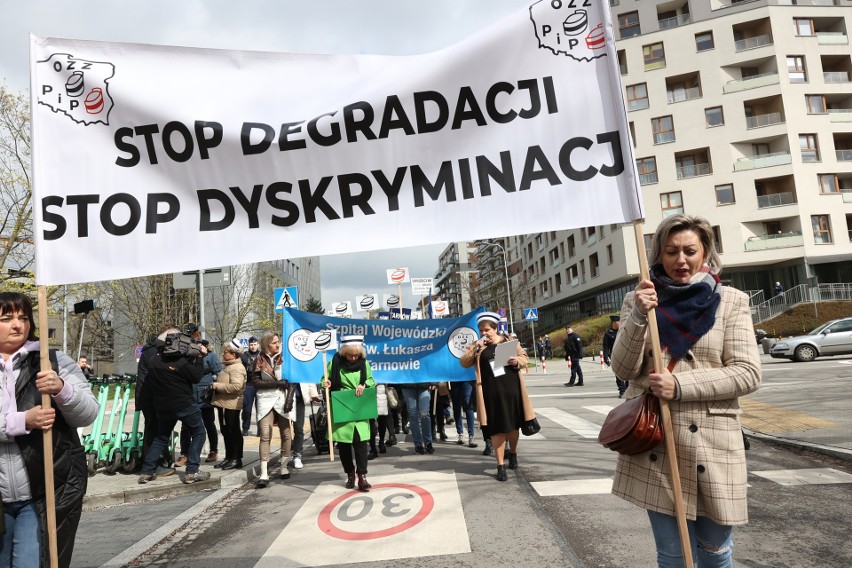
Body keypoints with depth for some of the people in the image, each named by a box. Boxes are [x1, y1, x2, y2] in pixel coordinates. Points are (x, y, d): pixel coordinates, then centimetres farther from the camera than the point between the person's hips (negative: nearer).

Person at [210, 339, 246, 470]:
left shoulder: (237, 368, -16)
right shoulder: (227, 366, 17)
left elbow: (236, 386, -27)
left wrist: (217, 385, -19)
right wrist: (216, 382, 12)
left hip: (231, 405, -10)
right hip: (224, 403, 10)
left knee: (234, 432, -2)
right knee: (226, 431, 16)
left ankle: (236, 459, 6)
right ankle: (229, 458, 25)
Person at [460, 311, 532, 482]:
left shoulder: (509, 341, 5)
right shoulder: (476, 346, 5)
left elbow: (525, 357, 9)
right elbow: (464, 363, -3)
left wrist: (517, 361, -13)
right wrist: (475, 348, -15)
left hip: (511, 389, 1)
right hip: (491, 393, -1)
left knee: (513, 425, 13)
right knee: (497, 428, 0)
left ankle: (513, 452, 41)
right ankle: (500, 466, 10)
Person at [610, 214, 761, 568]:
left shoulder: (731, 301, 2)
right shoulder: (639, 300, 4)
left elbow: (747, 374, -5)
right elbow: (623, 369, -2)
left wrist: (680, 386, -17)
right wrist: (637, 317, -17)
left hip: (712, 444, 0)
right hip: (653, 443, 1)